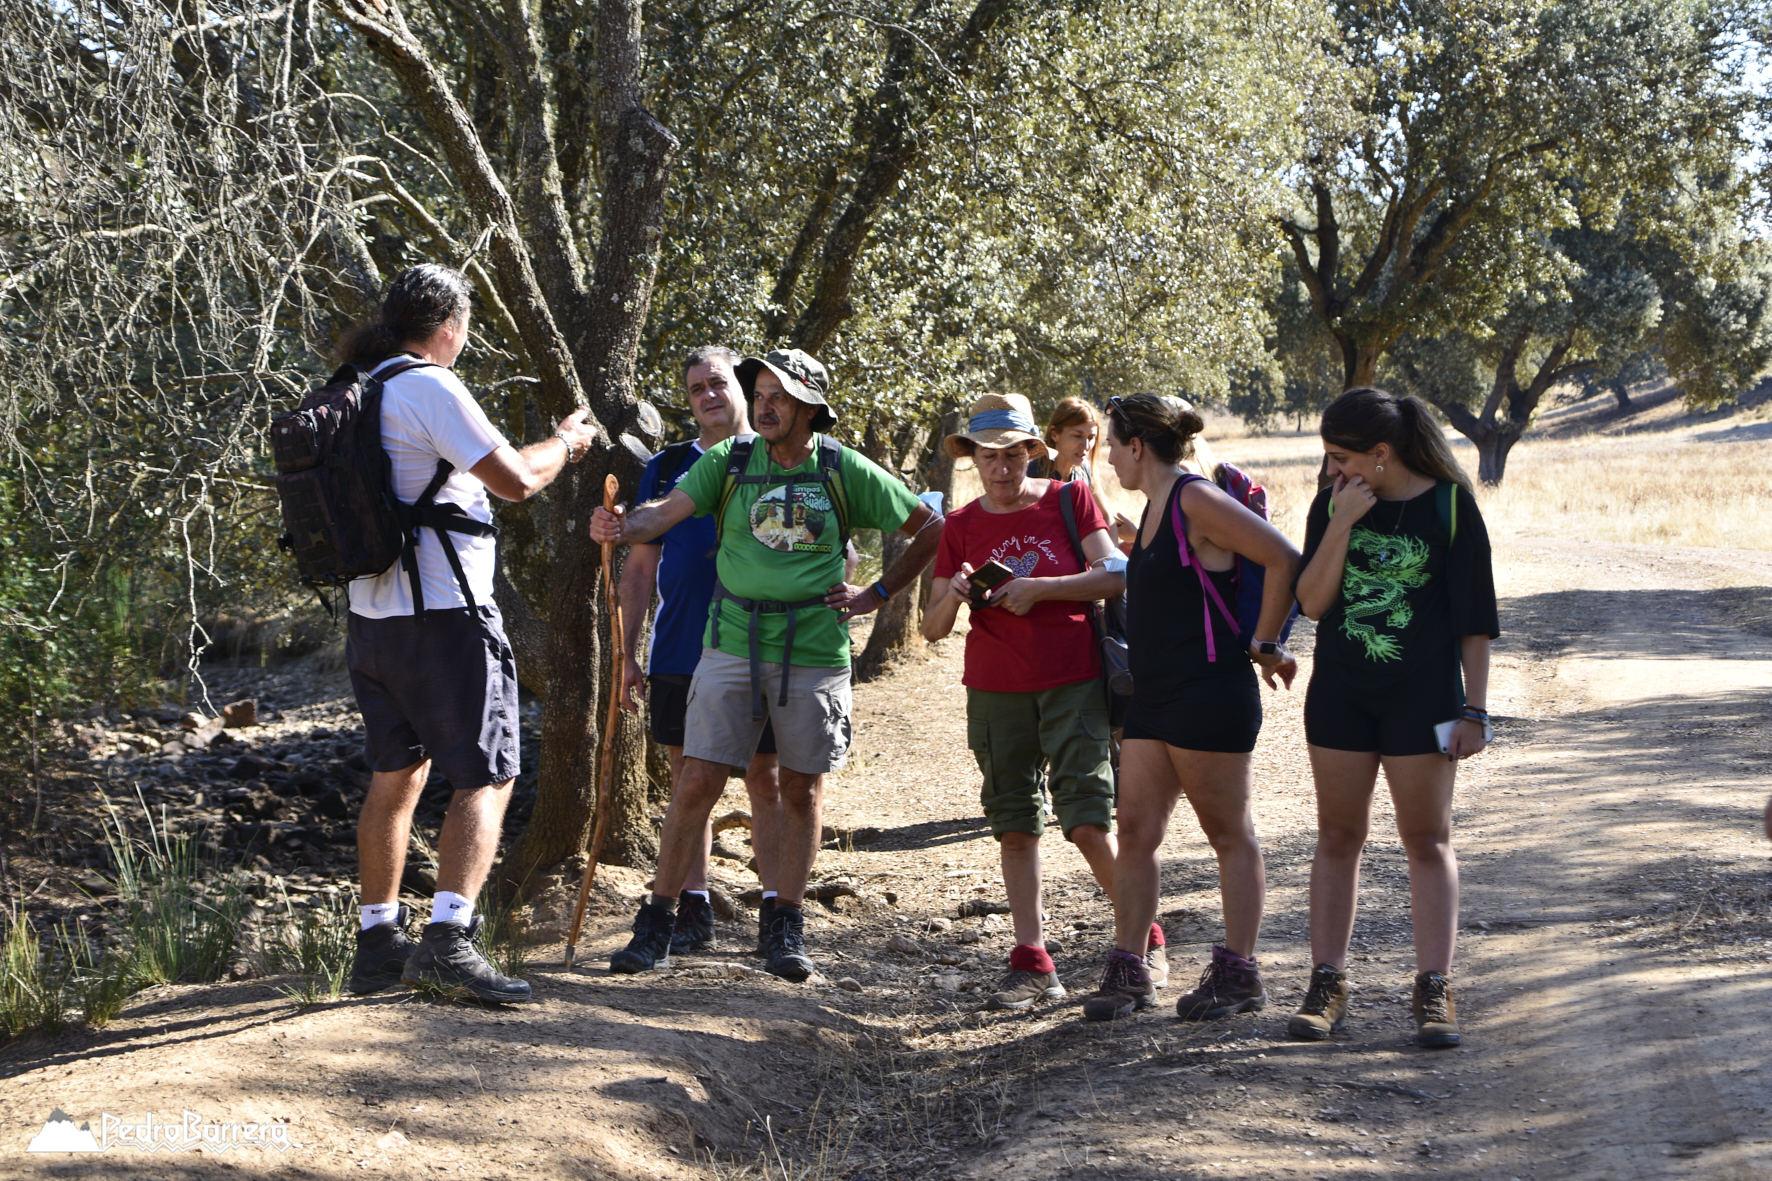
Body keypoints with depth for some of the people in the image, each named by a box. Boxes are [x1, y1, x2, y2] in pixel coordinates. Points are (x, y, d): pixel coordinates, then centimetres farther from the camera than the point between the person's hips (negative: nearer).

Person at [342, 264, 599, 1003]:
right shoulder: (428, 387, -13)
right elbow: (514, 480, -17)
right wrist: (566, 445, 3)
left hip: (372, 614, 9)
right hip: (443, 614, -9)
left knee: (396, 777, 17)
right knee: (486, 778, -6)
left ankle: (378, 942, 21)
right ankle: (448, 937, -18)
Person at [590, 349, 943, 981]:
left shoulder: (846, 471, 0)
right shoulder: (730, 461, 2)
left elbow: (929, 527, 10)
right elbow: (667, 510, -11)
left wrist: (876, 594, 4)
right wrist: (622, 526, -32)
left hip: (814, 650, 0)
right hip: (732, 643, 0)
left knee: (802, 790, 7)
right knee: (697, 781, -4)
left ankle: (788, 928, 19)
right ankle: (657, 923, 4)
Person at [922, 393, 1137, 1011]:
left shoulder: (1069, 500, 2)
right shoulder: (961, 527, 7)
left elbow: (1113, 575, -6)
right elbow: (933, 629, 7)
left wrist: (1039, 588, -16)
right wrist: (954, 597, -15)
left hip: (1073, 682, -3)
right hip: (994, 692, 3)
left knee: (1087, 820, -9)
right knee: (1014, 825, 3)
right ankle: (1032, 964, 8)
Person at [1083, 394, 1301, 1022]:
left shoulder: (1197, 501, -14)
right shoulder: (1155, 506, 15)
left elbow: (1284, 559, -20)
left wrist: (1263, 646, -14)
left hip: (1209, 694, -9)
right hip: (1154, 696, 9)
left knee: (1231, 835, 2)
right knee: (1135, 829, 6)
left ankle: (1237, 972, 10)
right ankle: (1128, 969, 11)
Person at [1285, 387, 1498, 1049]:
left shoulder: (1449, 505, -8)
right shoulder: (1333, 503, 1)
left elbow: (1474, 618, -5)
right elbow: (1312, 600, -6)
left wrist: (1474, 710, -7)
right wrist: (1341, 523, -17)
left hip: (1422, 697, -3)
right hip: (1340, 694, 3)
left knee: (1428, 841, 1)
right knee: (1337, 837, 7)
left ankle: (1434, 991, 3)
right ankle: (1327, 984, 13)